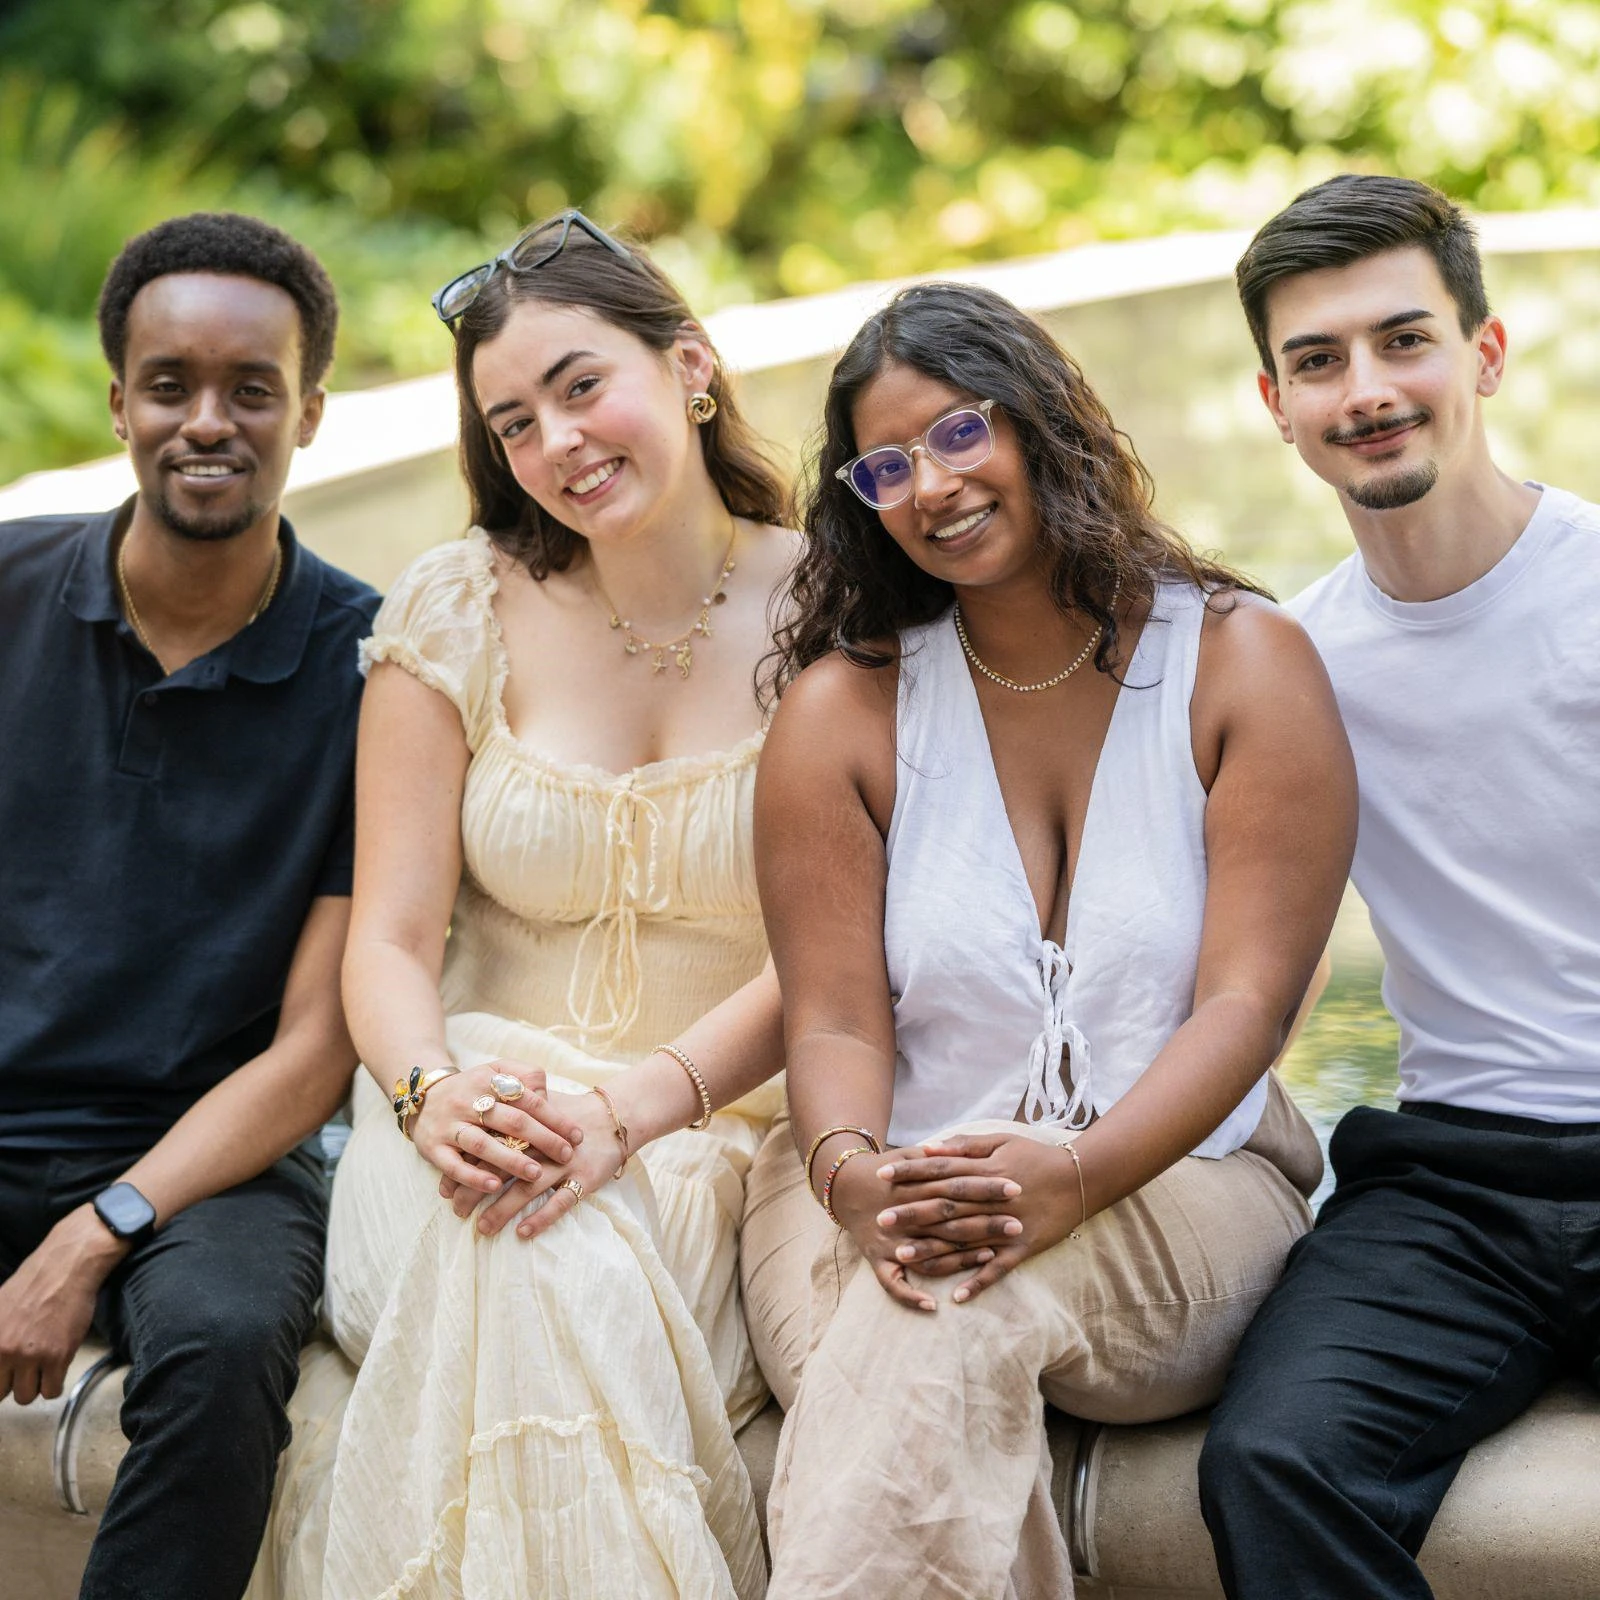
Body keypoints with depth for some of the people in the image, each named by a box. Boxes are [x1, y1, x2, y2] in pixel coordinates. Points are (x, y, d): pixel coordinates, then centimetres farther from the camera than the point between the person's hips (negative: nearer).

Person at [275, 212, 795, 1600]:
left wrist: (632, 1106, -23)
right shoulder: (462, 611, 5)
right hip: (483, 1104, 1)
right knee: (506, 1260, -34)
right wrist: (433, 1095, -21)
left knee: (577, 1258, -34)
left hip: (725, 1122, -1)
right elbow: (390, 935, 1)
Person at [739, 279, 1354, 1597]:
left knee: (943, 1333, -36)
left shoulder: (1245, 661, 1)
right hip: (894, 1183, 1)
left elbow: (1249, 998, -7)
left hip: (1175, 1181, -1)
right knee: (926, 1399, -35)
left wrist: (1074, 1174, -24)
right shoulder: (842, 708, 6)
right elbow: (835, 1020, 0)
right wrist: (854, 1176, -25)